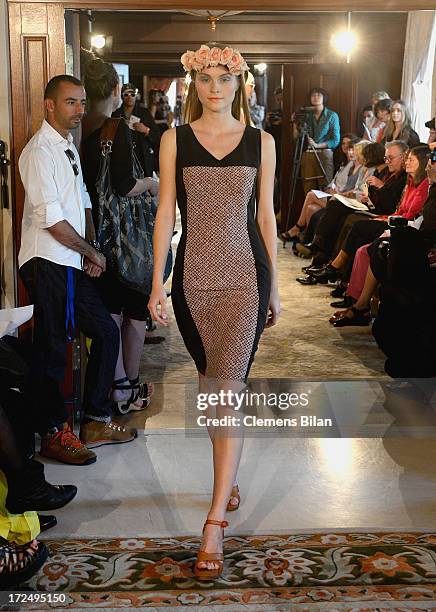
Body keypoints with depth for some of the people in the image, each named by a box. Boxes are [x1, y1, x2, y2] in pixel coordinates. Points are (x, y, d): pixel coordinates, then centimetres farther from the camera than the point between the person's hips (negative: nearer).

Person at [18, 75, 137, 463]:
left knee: (106, 333, 13)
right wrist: (92, 253, -7)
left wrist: (92, 248, 2)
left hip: (74, 264, 9)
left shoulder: (69, 147, 16)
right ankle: (54, 434, 16)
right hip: (48, 266, -9)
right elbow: (53, 220, -18)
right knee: (53, 351, 0)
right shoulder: (40, 151, -13)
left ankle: (96, 421, 25)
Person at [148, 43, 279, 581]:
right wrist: (157, 283, -2)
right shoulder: (174, 140, 5)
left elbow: (265, 216, 9)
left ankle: (214, 525, -8)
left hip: (245, 274, -1)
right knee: (210, 384, 13)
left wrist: (273, 285, 11)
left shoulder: (260, 142, 6)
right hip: (193, 275, 2)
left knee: (226, 389, -9)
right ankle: (228, 479, 34)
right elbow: (165, 213, 3)